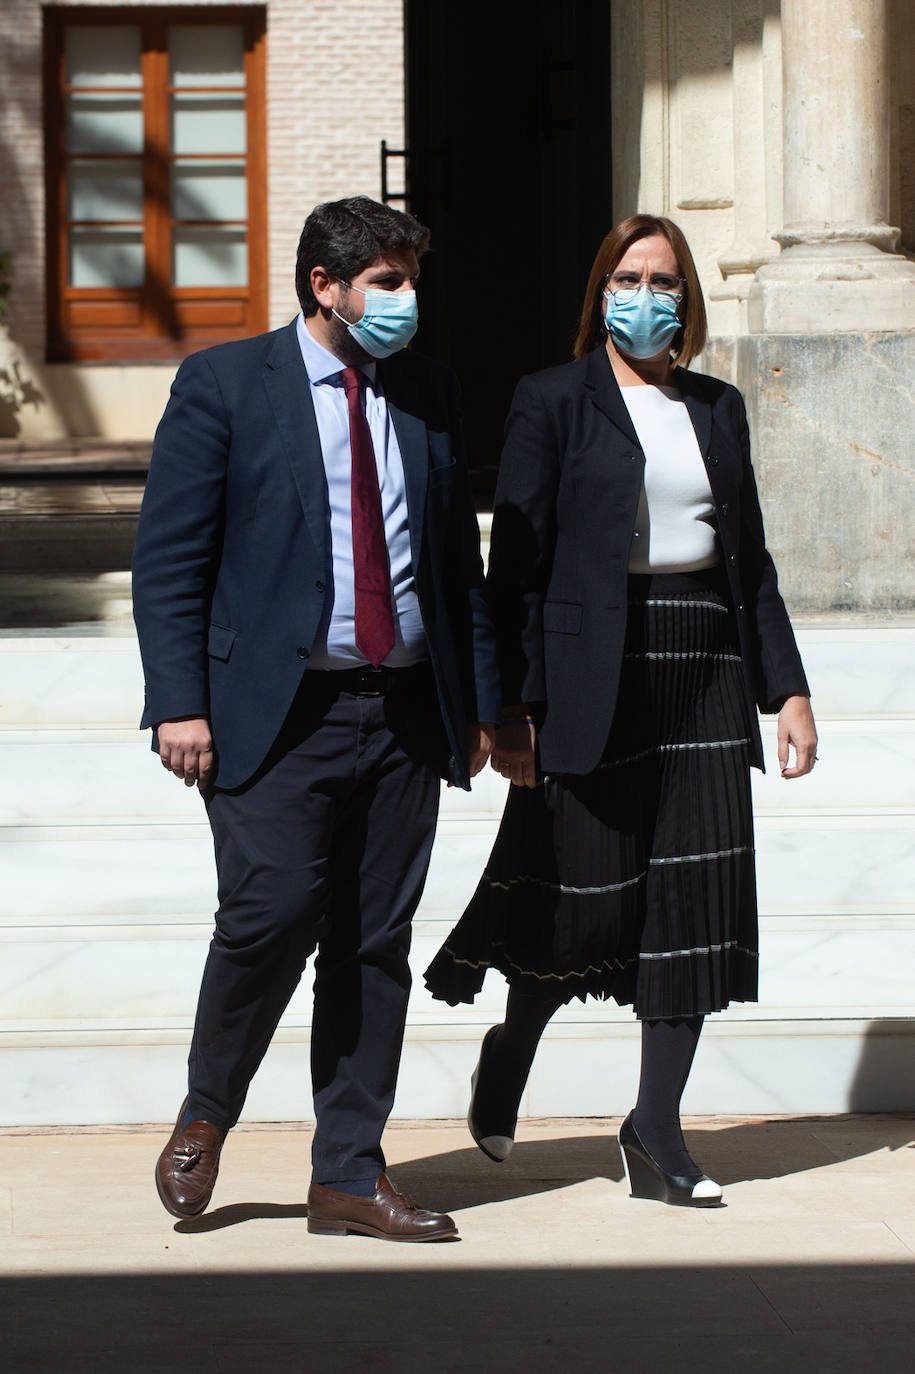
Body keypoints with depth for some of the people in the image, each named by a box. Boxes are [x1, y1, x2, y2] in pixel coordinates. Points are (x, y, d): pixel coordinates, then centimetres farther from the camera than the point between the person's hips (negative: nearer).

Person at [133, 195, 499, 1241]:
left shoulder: (428, 395, 13)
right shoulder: (224, 385, -1)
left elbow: (459, 558, 19)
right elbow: (167, 556, -3)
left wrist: (479, 701, 14)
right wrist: (179, 703, -12)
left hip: (407, 712, 5)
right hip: (280, 712, -4)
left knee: (375, 944, 5)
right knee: (273, 911, -15)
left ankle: (348, 1176, 13)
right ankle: (206, 1115, 11)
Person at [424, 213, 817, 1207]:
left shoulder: (717, 408, 13)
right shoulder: (552, 403, -1)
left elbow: (751, 559, 16)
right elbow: (516, 563, -5)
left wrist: (787, 688, 9)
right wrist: (513, 708, -11)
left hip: (703, 668, 5)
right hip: (595, 672, -4)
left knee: (698, 893, -1)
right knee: (585, 895, -2)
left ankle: (655, 1127, 6)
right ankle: (510, 1049, 28)